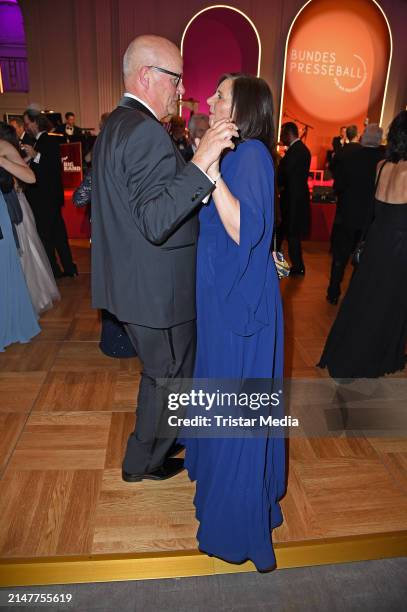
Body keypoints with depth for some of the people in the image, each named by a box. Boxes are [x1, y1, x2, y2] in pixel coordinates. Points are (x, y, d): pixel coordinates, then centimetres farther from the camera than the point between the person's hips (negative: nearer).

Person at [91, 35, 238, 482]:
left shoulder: (116, 125, 12)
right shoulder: (146, 131, -22)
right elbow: (155, 222, -31)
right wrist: (200, 164, -37)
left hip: (132, 280, 10)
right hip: (157, 289, -10)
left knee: (160, 370, 27)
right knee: (171, 376, 12)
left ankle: (157, 438, 49)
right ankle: (143, 461, 34)